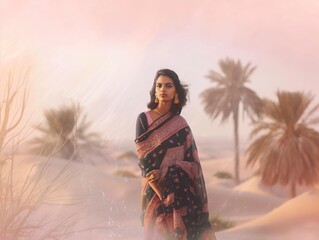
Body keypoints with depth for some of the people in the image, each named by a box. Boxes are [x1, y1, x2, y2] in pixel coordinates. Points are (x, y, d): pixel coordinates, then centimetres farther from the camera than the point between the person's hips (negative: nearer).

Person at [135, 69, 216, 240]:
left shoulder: (181, 124, 8)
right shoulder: (144, 119, -1)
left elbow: (192, 162, 2)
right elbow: (143, 159, -8)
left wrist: (164, 173, -16)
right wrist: (162, 194, -18)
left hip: (182, 191, 3)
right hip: (154, 190, -2)